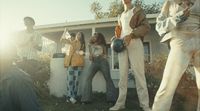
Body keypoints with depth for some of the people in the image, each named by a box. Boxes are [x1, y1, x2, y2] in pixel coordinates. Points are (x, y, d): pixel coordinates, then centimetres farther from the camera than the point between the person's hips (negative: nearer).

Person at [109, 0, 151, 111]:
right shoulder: (121, 16, 29)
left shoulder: (137, 9, 14)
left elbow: (146, 26, 0)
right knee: (122, 75, 0)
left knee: (139, 73, -10)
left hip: (134, 43, -4)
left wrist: (131, 35, -14)